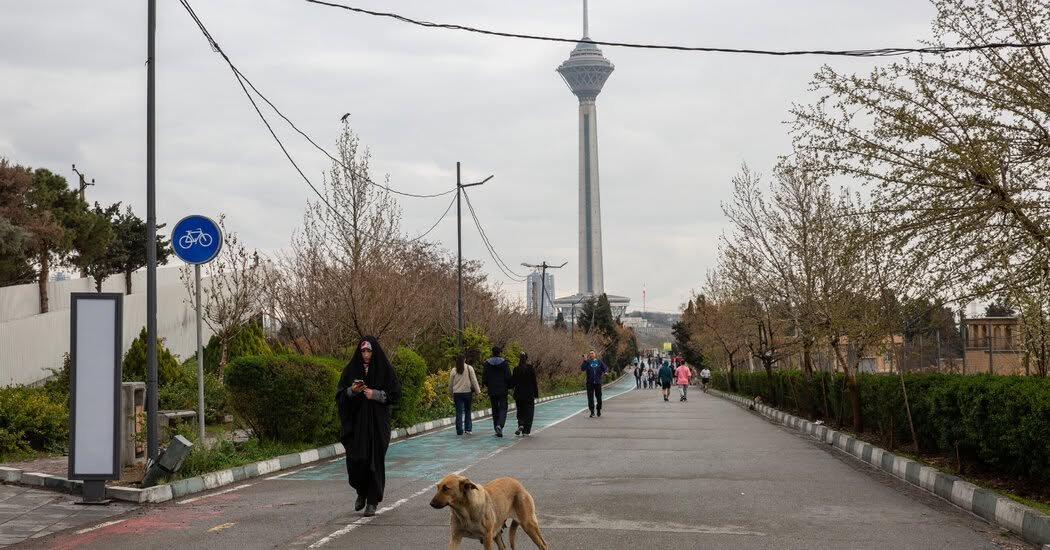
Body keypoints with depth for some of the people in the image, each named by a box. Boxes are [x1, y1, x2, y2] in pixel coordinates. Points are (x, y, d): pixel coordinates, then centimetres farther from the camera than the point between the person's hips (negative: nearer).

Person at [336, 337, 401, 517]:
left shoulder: (385, 369, 0)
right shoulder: (351, 369, 6)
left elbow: (395, 394, -1)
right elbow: (339, 395, 7)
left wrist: (375, 394, -14)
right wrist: (351, 391, -13)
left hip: (377, 422, -2)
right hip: (355, 422, 2)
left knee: (375, 460, -3)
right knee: (355, 459, -4)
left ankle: (372, 502, 5)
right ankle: (361, 492, 23)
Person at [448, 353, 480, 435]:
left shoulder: (453, 371, 2)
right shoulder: (469, 368, -3)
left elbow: (450, 384, 10)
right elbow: (474, 381, -3)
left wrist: (451, 394, 22)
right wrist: (477, 391, 3)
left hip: (457, 394, 1)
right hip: (467, 392, -1)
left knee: (459, 412, 3)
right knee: (467, 411, 13)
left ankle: (459, 431, 0)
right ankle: (468, 429, 9)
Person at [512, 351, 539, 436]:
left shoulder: (516, 370, -3)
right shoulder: (531, 369, -7)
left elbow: (513, 382, -2)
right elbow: (534, 382, -6)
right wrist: (536, 393, 2)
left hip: (519, 394, 2)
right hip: (529, 394, -2)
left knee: (520, 411, 16)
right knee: (528, 413, 6)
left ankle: (520, 425, -8)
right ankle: (526, 431, 1)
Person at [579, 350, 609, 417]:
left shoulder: (599, 361, 8)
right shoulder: (587, 362, 3)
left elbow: (605, 368, 7)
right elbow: (582, 368, -10)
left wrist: (606, 372, -14)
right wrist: (585, 360, -18)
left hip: (598, 382, 1)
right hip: (590, 382, -1)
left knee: (599, 397, 7)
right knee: (590, 398, -5)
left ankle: (599, 409, 28)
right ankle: (592, 412, 0)